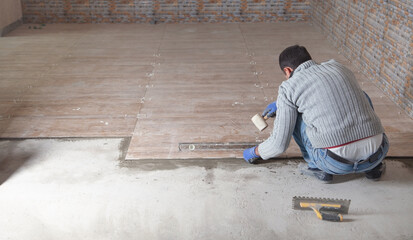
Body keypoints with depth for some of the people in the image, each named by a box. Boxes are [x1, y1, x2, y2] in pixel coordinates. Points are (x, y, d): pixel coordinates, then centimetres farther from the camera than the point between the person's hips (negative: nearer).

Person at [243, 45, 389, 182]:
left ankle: (319, 167, 17)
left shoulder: (288, 87, 2)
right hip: (378, 152, 4)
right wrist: (280, 104, 47)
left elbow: (279, 144, 4)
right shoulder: (338, 67, 17)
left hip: (336, 162, -4)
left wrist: (254, 152, 25)